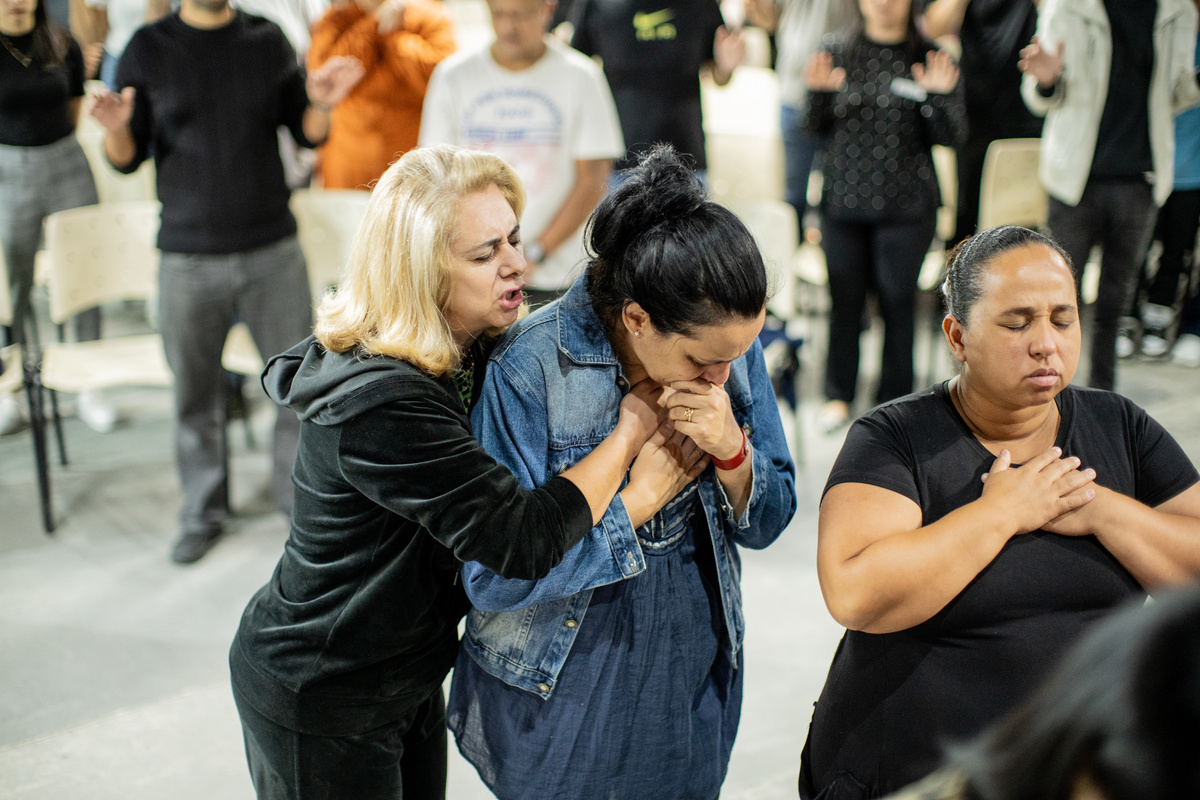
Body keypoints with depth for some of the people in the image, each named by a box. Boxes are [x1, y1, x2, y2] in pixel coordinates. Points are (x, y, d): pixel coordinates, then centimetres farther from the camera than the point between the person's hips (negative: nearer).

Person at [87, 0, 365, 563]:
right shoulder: (148, 48, 0)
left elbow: (307, 135, 9)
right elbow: (127, 159, 1)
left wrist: (322, 104, -13)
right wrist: (115, 130, -21)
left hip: (273, 250, 1)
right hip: (188, 258, -1)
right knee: (196, 396, 8)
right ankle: (203, 513, 27)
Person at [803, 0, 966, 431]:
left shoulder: (932, 58, -1)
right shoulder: (837, 51, 3)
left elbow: (950, 136, -2)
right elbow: (815, 127, 5)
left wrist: (938, 96, -19)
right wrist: (819, 92, -14)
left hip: (906, 205, -1)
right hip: (843, 198, 1)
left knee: (898, 301, 5)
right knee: (845, 298, 10)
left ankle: (894, 399, 20)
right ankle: (838, 395, 26)